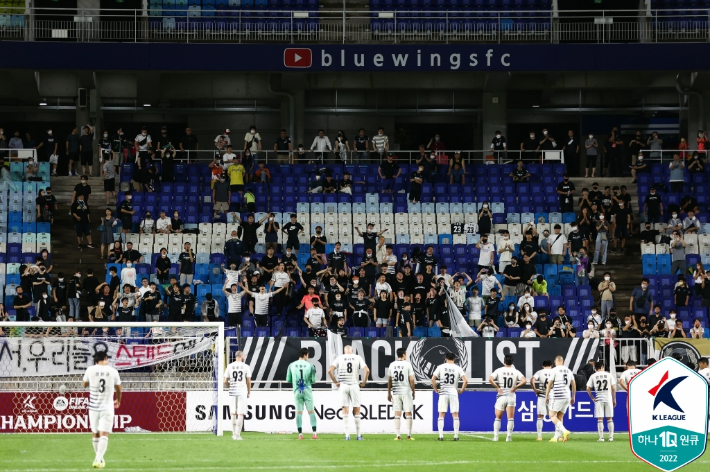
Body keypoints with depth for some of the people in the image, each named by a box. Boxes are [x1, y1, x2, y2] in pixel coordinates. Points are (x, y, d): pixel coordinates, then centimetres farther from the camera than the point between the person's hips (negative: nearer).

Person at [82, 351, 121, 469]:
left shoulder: (90, 370, -4)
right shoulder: (113, 371, -3)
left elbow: (84, 385, 13)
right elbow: (118, 389, 12)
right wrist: (118, 400, 30)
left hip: (94, 406, 1)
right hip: (107, 407, -1)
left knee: (95, 433, 16)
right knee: (104, 435, -6)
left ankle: (98, 458, 25)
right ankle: (98, 459, -21)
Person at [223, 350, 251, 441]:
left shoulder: (229, 366, 2)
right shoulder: (246, 366, -3)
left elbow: (225, 381, 1)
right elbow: (248, 381, -2)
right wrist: (249, 392, 12)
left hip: (233, 392, 3)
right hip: (242, 392, -3)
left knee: (233, 413, 13)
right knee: (240, 414, -2)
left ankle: (234, 434, 16)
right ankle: (237, 435, -6)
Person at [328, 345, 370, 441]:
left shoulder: (340, 358, 4)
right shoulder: (358, 358, 4)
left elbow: (330, 370, -5)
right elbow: (367, 370, -6)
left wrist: (336, 382, 4)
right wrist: (363, 383, 5)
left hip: (343, 386, 0)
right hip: (354, 385, 0)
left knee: (345, 410, 4)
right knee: (356, 411, 7)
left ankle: (347, 435, -2)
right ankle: (358, 435, 9)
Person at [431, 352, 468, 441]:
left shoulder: (440, 367, 3)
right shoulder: (458, 368, 3)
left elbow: (433, 379, -3)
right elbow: (465, 381, -5)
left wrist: (436, 390, 7)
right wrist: (461, 390, 6)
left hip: (443, 393, 0)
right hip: (454, 393, 0)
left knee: (441, 415, 4)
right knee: (455, 415, 5)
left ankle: (441, 435, -1)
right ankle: (456, 436, 4)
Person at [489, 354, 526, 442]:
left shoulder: (499, 370, -3)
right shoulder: (516, 372, 0)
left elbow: (490, 379, -15)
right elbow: (524, 381, -12)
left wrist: (497, 387, -7)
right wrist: (515, 387, -4)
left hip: (501, 396, 0)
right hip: (511, 397, 0)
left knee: (498, 418, 11)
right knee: (510, 418, 5)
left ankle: (495, 436, 5)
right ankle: (509, 437, 0)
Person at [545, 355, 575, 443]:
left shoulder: (554, 370, -5)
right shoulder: (569, 371, 13)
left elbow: (549, 384, -6)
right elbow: (573, 385, 15)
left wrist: (546, 396, 2)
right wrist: (573, 397, 23)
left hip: (558, 396, -6)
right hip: (567, 397, 6)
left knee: (552, 416, -1)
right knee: (559, 417, 12)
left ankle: (564, 431, -20)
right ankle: (556, 437, 10)